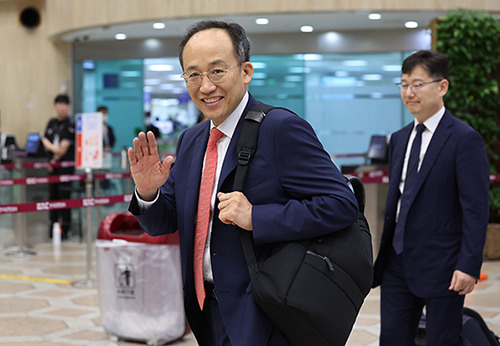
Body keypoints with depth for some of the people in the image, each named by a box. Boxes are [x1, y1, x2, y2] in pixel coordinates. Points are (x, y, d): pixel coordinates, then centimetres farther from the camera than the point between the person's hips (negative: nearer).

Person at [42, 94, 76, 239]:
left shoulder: (70, 124, -8)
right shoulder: (52, 123, 13)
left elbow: (64, 147, -13)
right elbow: (45, 140, 12)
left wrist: (55, 160, -6)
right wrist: (52, 147, -7)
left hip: (66, 165, -6)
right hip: (53, 166, 7)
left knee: (64, 195, -5)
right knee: (53, 194, 9)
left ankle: (65, 228, 0)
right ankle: (53, 225, 18)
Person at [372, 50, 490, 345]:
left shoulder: (465, 139, -10)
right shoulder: (399, 139, 13)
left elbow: (476, 208, -14)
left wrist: (469, 266, -19)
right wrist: (383, 253, 16)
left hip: (441, 266, -7)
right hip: (398, 265, 7)